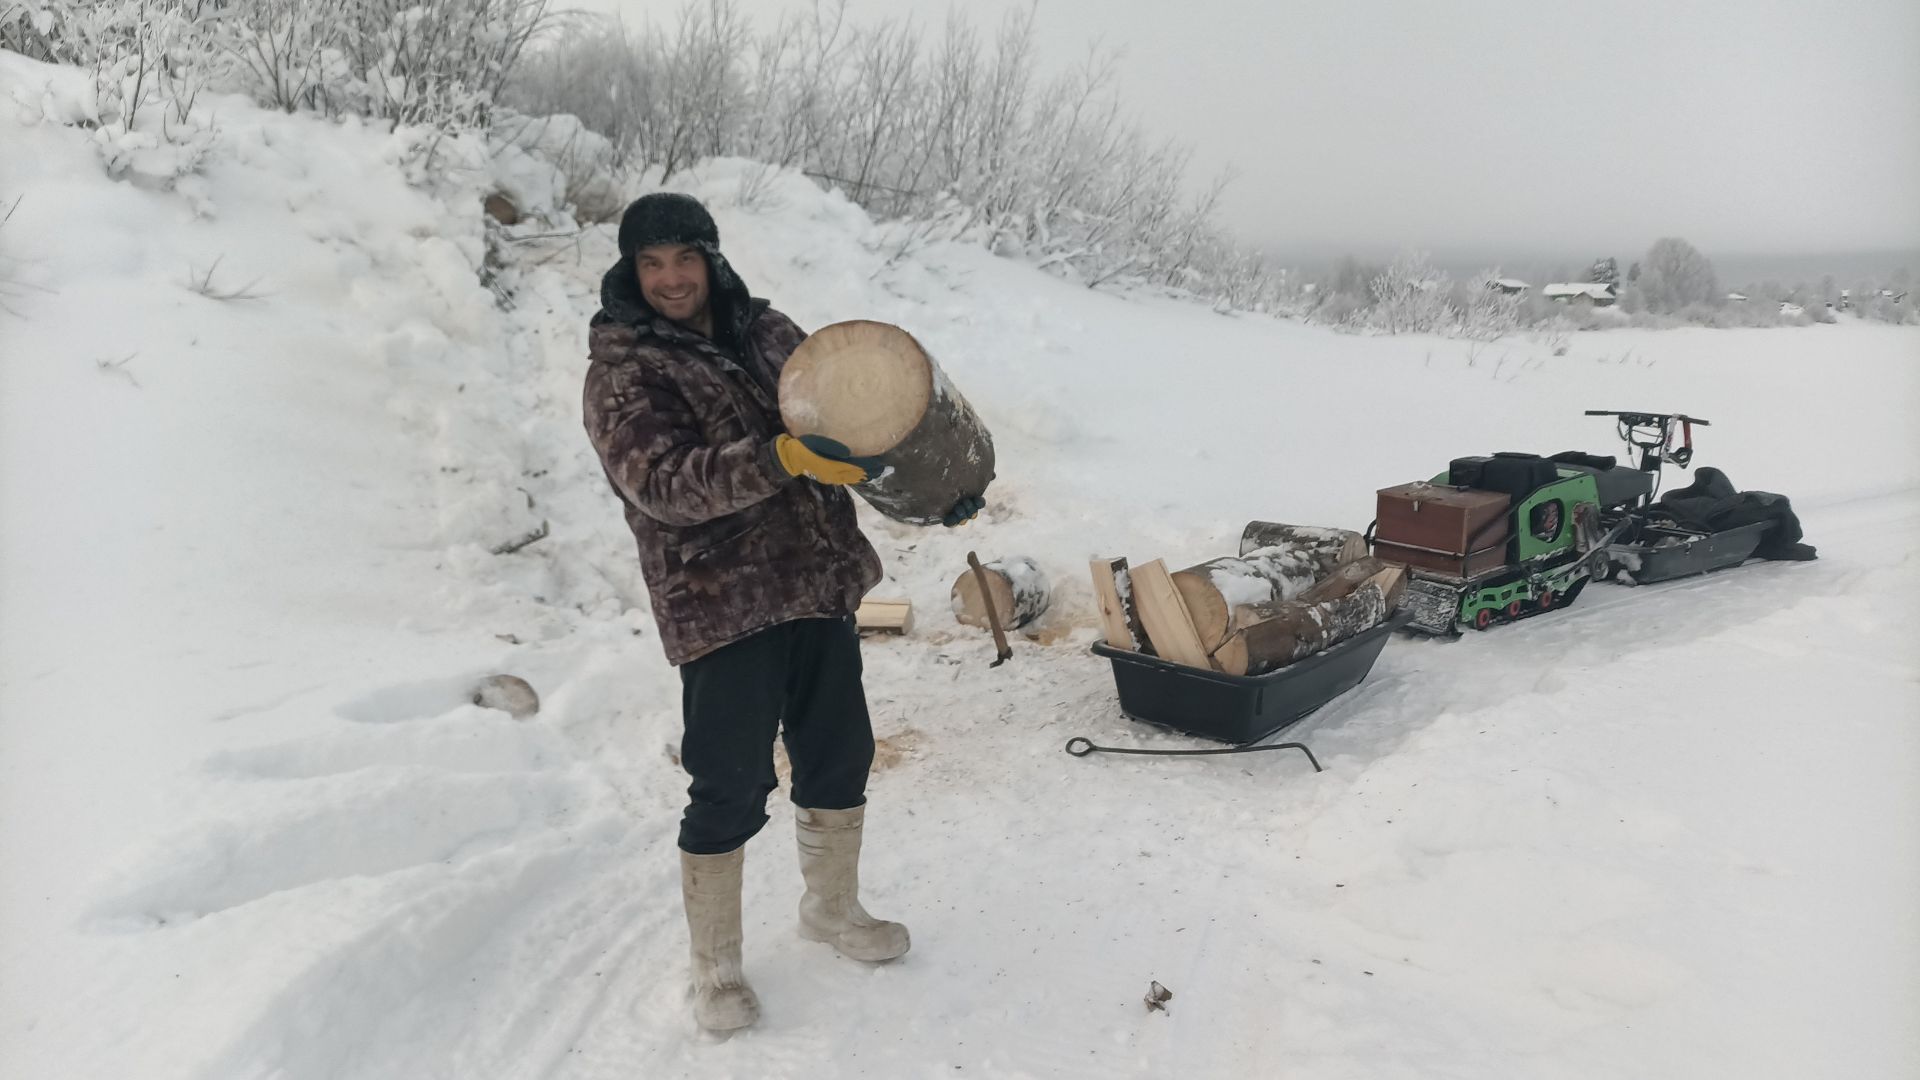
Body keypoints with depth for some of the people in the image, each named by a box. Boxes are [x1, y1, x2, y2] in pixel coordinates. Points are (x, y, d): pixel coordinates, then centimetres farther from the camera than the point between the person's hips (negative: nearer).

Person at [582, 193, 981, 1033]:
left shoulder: (767, 332, 9)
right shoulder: (621, 370, -7)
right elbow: (662, 482, -21)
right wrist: (783, 459, -32)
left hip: (820, 587, 6)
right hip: (720, 609, -6)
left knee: (839, 758, 17)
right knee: (730, 791, 1)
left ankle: (831, 907, 42)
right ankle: (715, 967, 23)